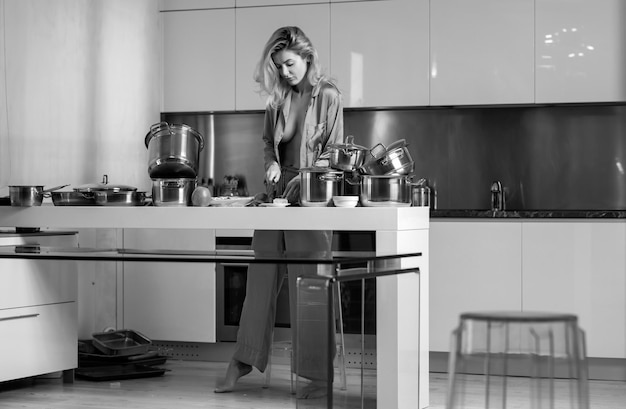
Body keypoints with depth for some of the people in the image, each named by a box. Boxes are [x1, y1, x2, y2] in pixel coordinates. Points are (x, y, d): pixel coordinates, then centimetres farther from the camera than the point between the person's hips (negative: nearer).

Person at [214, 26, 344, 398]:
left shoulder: (328, 96, -4)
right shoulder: (278, 97, 11)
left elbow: (334, 152, -6)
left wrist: (304, 178, -19)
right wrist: (272, 163, 1)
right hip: (278, 193, 5)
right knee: (262, 277, 6)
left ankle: (319, 375, 2)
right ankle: (243, 361, 13)